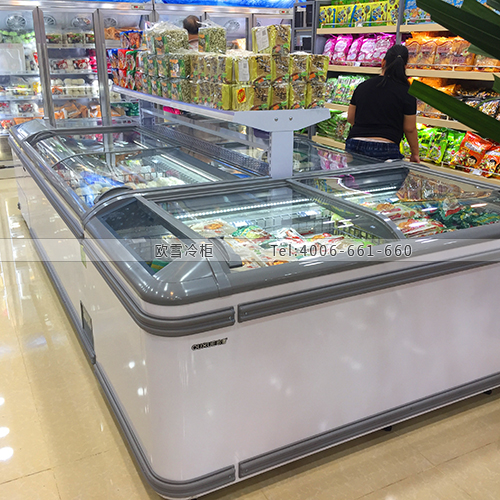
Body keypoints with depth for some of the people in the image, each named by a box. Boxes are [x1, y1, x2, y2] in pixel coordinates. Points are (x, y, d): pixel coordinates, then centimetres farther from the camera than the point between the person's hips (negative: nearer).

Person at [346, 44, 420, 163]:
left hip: (354, 145, 3)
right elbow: (409, 128, 2)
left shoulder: (362, 86, 9)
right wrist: (415, 153, 16)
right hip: (385, 150, -3)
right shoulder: (406, 92, -1)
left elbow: (350, 118, 16)